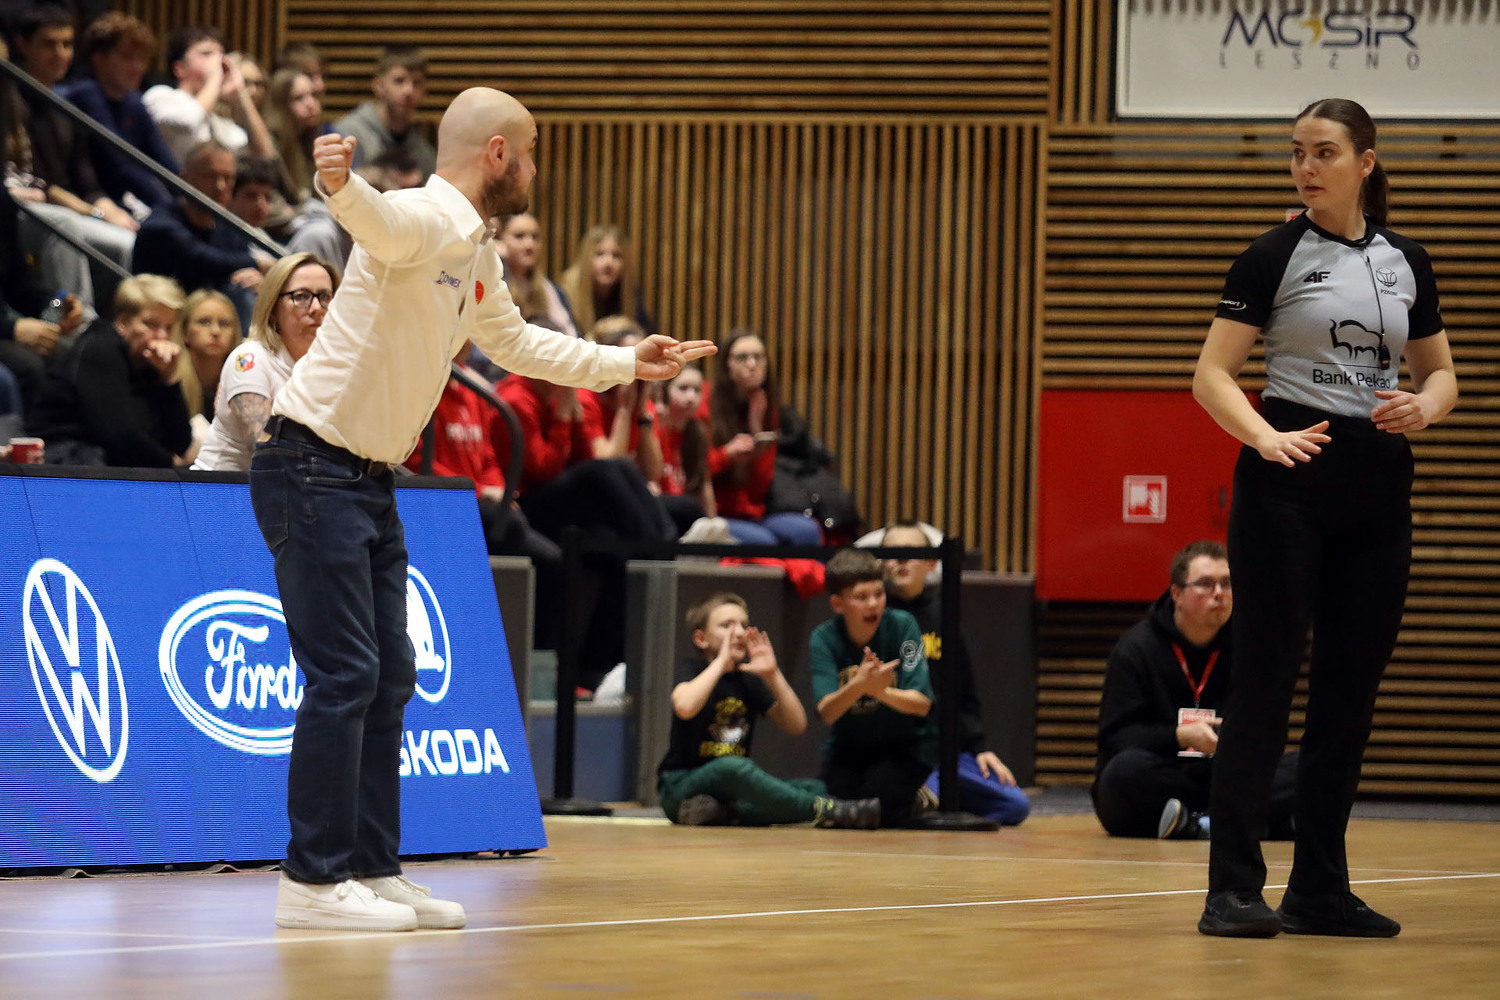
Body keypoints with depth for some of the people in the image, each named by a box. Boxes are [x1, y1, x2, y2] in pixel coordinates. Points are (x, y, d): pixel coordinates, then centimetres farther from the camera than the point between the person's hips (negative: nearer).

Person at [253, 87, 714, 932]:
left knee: (389, 681, 11)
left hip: (372, 483, 10)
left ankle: (373, 870, 17)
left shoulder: (478, 256, 14)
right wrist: (341, 185, -65)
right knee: (344, 677, -12)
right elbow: (376, 219, -42)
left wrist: (626, 364, 35)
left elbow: (516, 341, 32)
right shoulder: (425, 220, -17)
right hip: (314, 471, -10)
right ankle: (313, 882, -9)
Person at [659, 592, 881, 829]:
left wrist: (773, 675, -4)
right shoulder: (693, 669, -2)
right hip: (682, 785, -7)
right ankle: (825, 810, -37)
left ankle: (726, 812, -29)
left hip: (733, 785, 7)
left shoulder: (748, 680, 14)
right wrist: (722, 661, -18)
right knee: (732, 767, -39)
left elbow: (796, 725, 5)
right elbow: (685, 707, -28)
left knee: (814, 788, -11)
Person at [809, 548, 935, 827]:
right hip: (848, 747, 2)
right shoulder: (824, 639, -13)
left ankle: (917, 804, 10)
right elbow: (826, 712, -25)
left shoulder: (902, 625, -16)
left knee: (879, 811, -25)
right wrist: (860, 684, -46)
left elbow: (921, 704, -20)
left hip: (905, 742, -2)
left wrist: (880, 691, -41)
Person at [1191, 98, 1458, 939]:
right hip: (1288, 482, -5)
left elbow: (1440, 372, 18)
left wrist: (1423, 407, -5)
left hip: (1379, 490, 5)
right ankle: (1235, 887, -7)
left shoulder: (1406, 262, 10)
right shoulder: (1274, 258, -2)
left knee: (1351, 688, 6)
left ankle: (1321, 887, 13)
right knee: (1266, 680, -7)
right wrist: (1264, 436, -23)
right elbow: (1213, 373, -6)